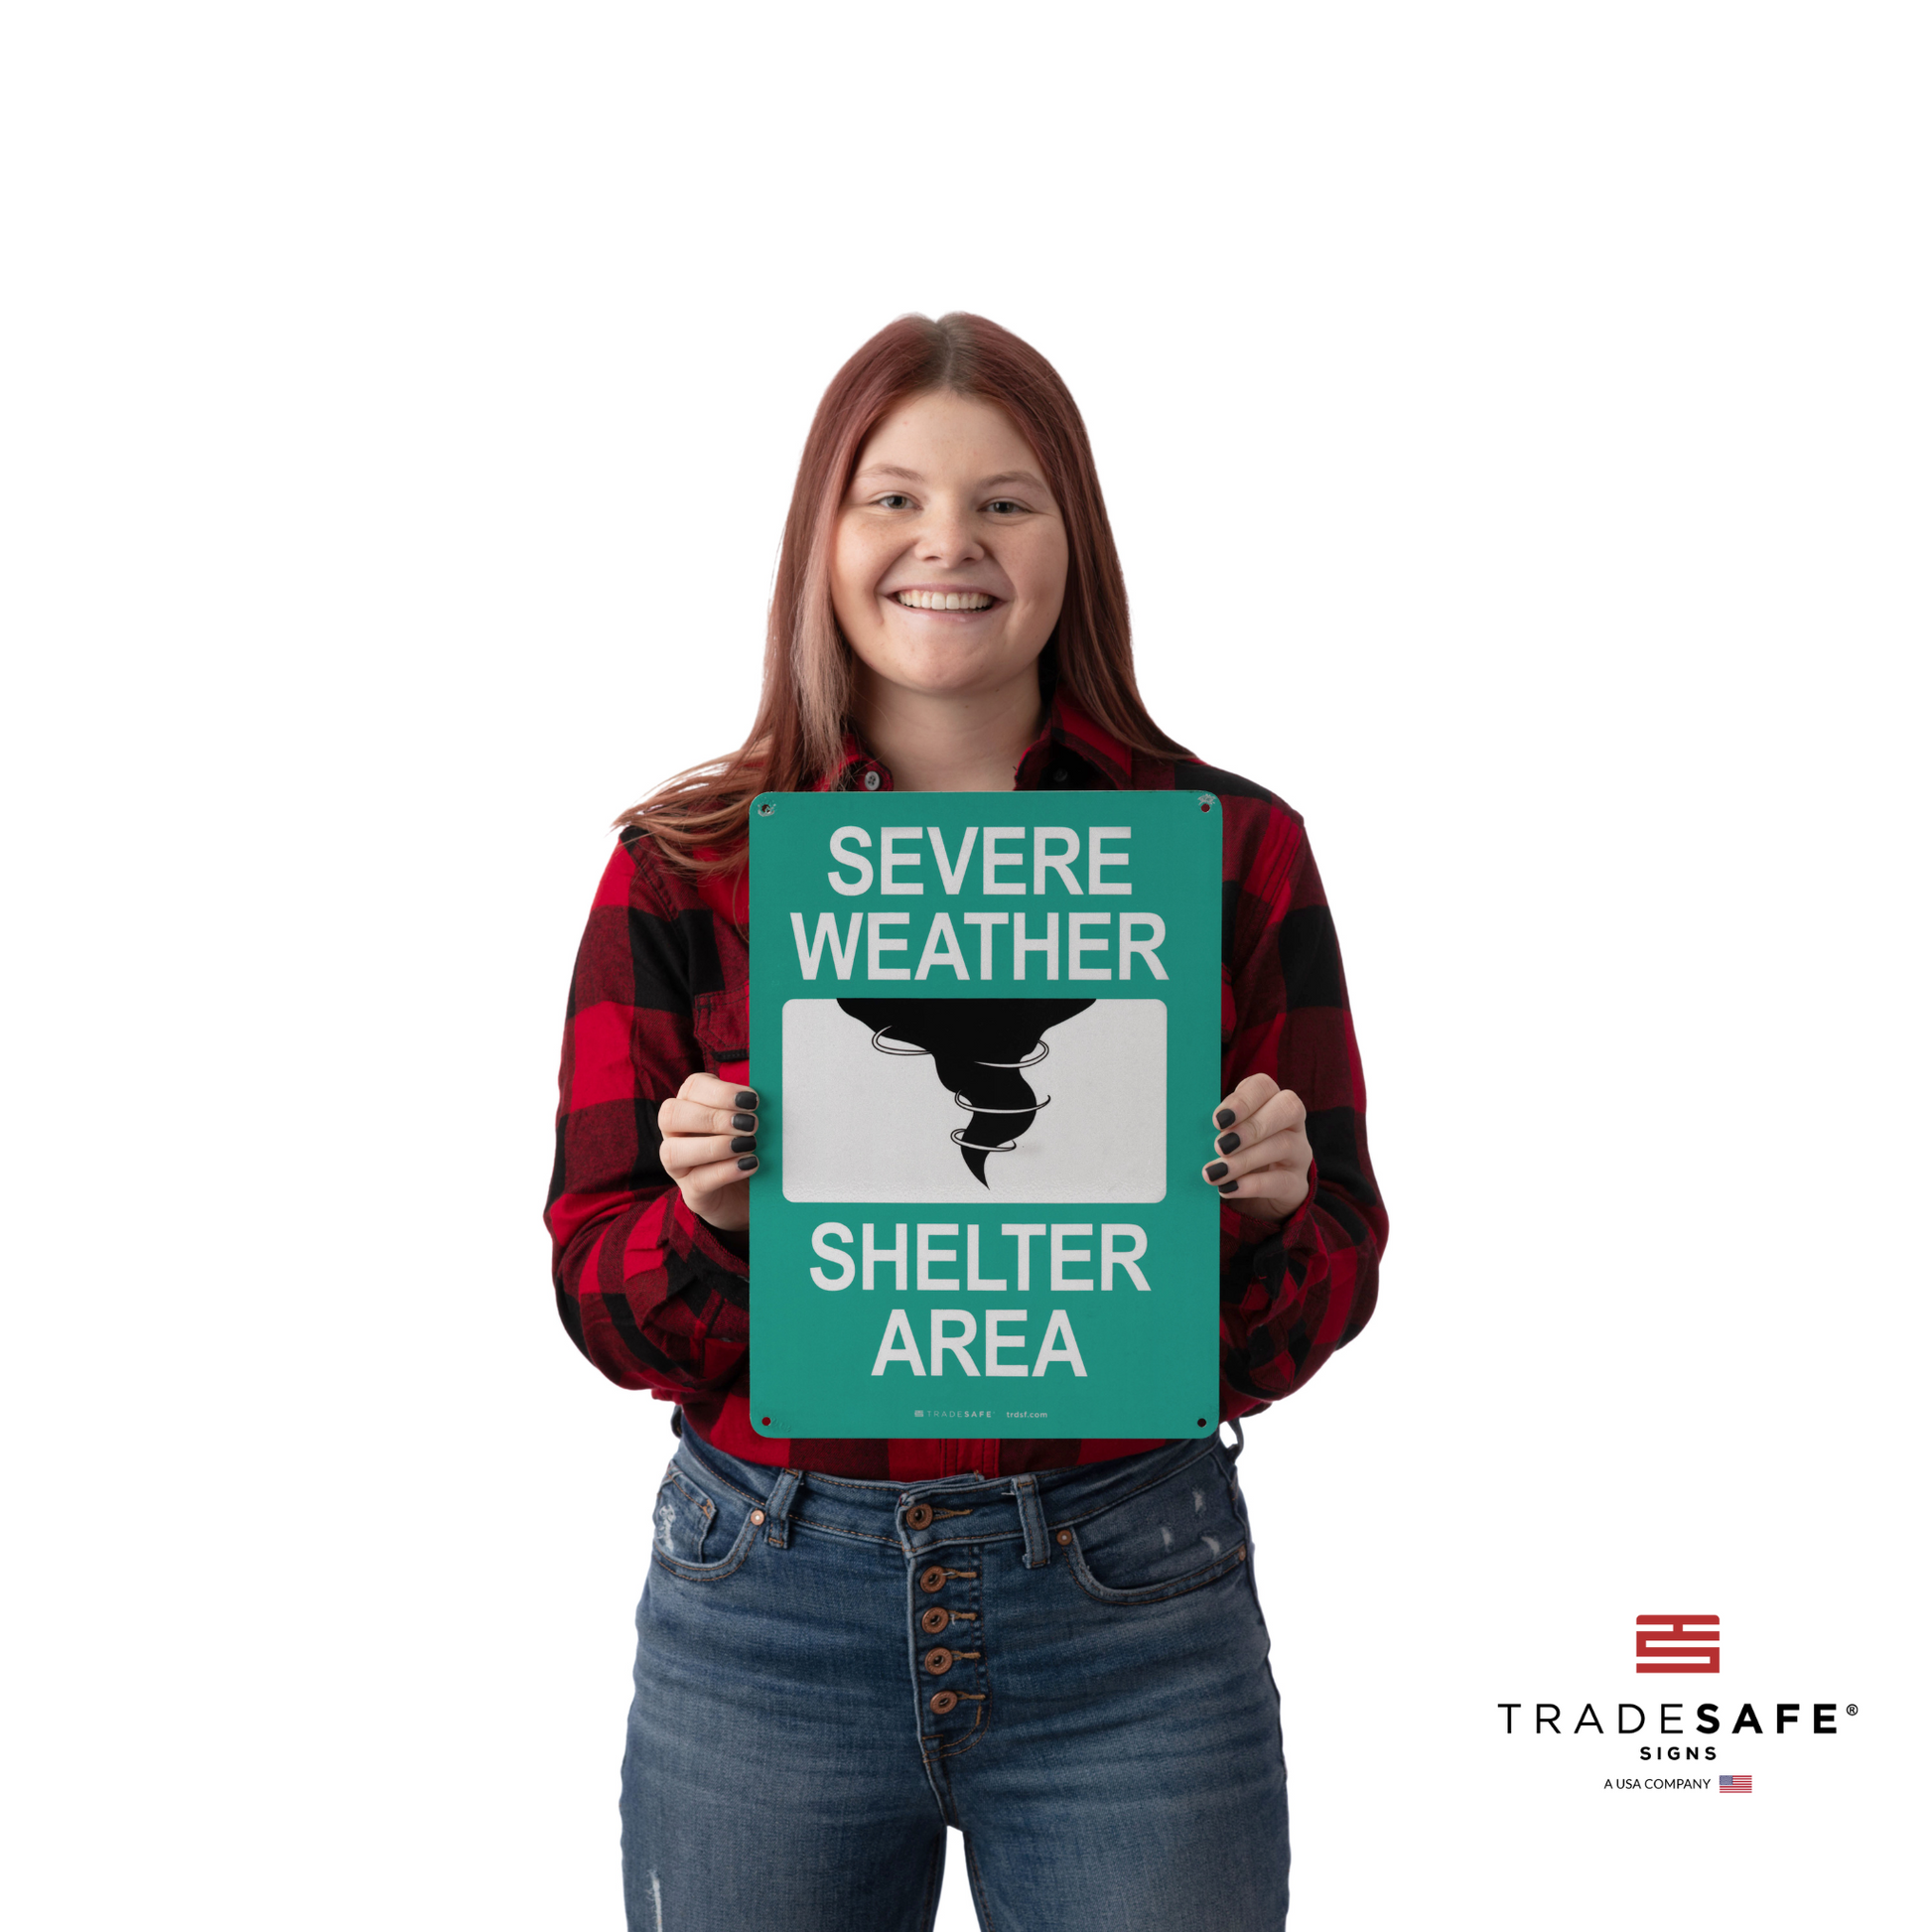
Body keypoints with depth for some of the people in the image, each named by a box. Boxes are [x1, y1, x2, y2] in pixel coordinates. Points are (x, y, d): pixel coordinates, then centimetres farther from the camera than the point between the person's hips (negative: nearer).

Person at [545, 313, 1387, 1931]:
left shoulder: (1235, 852, -1)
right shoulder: (682, 870, -1)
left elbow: (1328, 1299, 3)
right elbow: (602, 1308, 1)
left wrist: (1261, 1211, -17)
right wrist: (713, 1214, -18)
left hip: (1136, 1618, 0)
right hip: (767, 1613, 1)